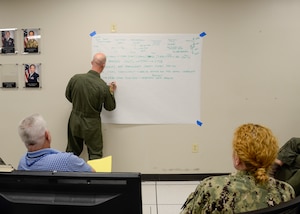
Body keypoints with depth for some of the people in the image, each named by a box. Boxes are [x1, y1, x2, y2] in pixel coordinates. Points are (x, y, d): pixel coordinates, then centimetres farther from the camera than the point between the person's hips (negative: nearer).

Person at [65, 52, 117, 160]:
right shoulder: (103, 87, -21)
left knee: (71, 152, 20)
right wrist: (111, 91, 9)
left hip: (75, 120, 4)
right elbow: (110, 107, -5)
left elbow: (68, 96, 5)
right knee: (95, 155, 11)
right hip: (91, 124, -4)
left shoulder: (75, 78, -13)